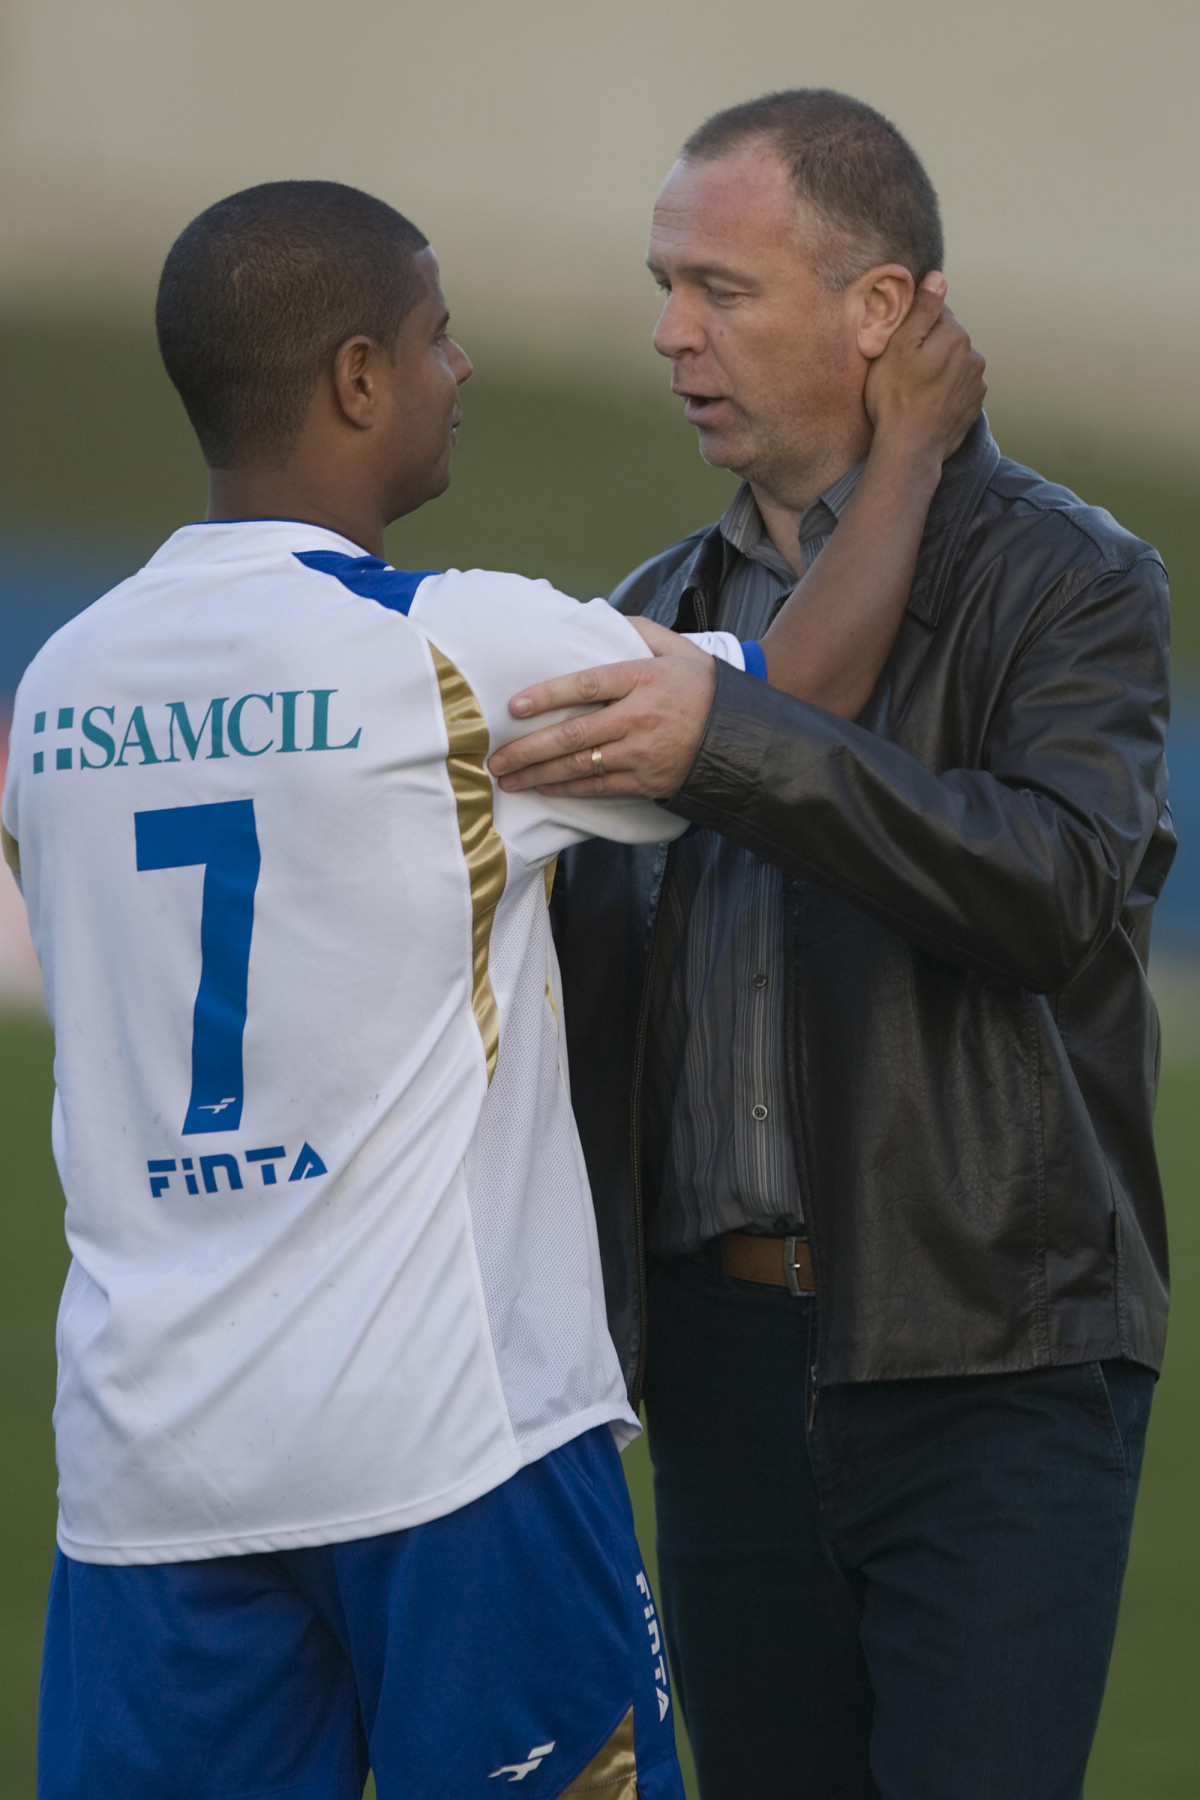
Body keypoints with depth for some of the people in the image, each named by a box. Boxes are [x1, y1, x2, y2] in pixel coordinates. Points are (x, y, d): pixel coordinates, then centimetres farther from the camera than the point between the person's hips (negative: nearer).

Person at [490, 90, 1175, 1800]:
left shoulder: (1068, 580, -3)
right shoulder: (660, 613, 16)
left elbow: (1064, 887, -22)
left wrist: (733, 746, -31)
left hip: (988, 1355, -6)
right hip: (723, 1350, 6)